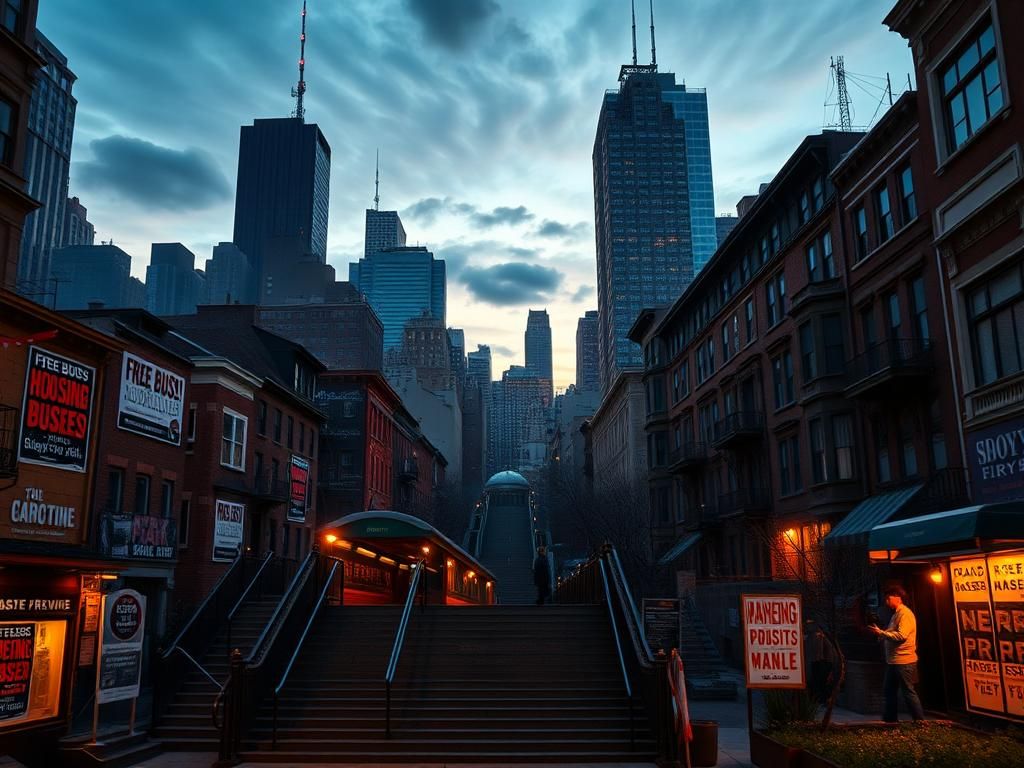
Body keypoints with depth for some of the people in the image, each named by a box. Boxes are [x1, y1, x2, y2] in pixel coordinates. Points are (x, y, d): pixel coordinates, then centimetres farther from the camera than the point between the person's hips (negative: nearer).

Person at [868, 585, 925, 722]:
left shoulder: (905, 614, -14)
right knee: (889, 690, 15)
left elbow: (901, 635, -25)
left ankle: (920, 721, 6)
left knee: (908, 691, -3)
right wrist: (880, 634, 1)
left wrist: (880, 632, -21)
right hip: (893, 660, 10)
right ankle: (890, 719, 25)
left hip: (904, 661, -10)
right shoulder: (896, 614, 17)